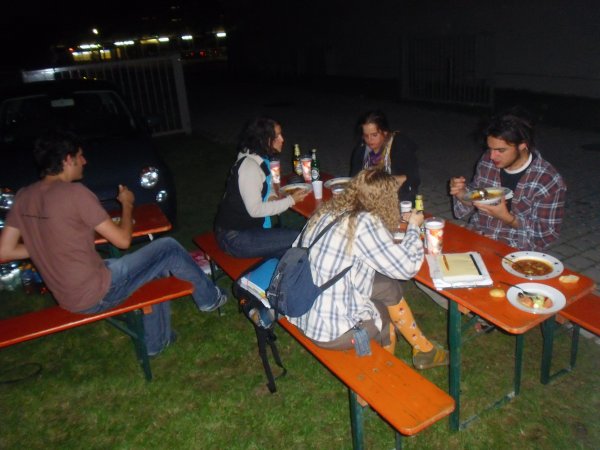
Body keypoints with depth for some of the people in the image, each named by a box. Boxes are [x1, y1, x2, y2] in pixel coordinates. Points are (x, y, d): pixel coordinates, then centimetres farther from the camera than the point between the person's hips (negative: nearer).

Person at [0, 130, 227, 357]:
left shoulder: (23, 196, 3)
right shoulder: (74, 192, -20)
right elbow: (123, 240, -16)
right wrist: (127, 204, 2)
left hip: (66, 298, 8)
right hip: (96, 295, -8)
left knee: (158, 264, 24)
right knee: (169, 248, 4)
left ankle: (157, 341, 32)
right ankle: (210, 297, 26)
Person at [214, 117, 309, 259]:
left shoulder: (260, 159, 6)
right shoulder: (249, 166, -22)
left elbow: (264, 187, 22)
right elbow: (255, 210, -22)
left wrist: (272, 196, -1)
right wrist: (290, 200, -16)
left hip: (249, 227, 9)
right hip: (235, 237, -9)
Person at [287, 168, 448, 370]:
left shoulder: (329, 211, 3)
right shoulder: (365, 222, -19)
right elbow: (406, 267, -12)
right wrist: (414, 226, 4)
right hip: (329, 331, -7)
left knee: (386, 285, 16)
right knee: (390, 289, 11)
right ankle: (424, 350, 32)